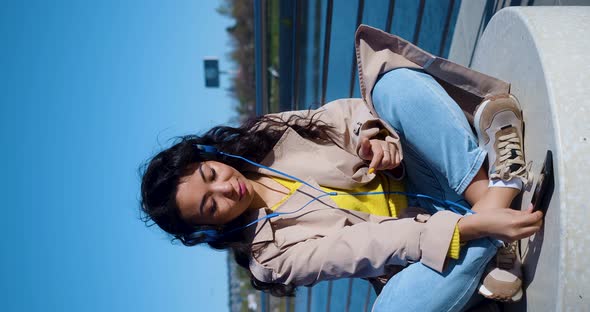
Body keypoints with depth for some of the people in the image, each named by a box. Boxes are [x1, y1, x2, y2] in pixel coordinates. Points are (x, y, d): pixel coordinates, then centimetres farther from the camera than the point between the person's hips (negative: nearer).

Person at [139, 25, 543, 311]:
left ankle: (486, 192, -26)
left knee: (394, 82, -21)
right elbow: (363, 247, -25)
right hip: (427, 231, -3)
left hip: (425, 175, 4)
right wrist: (471, 226, -33)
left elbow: (346, 115, 1)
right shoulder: (272, 251, -14)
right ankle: (505, 181, -27)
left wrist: (374, 136, -22)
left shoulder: (267, 135, -1)